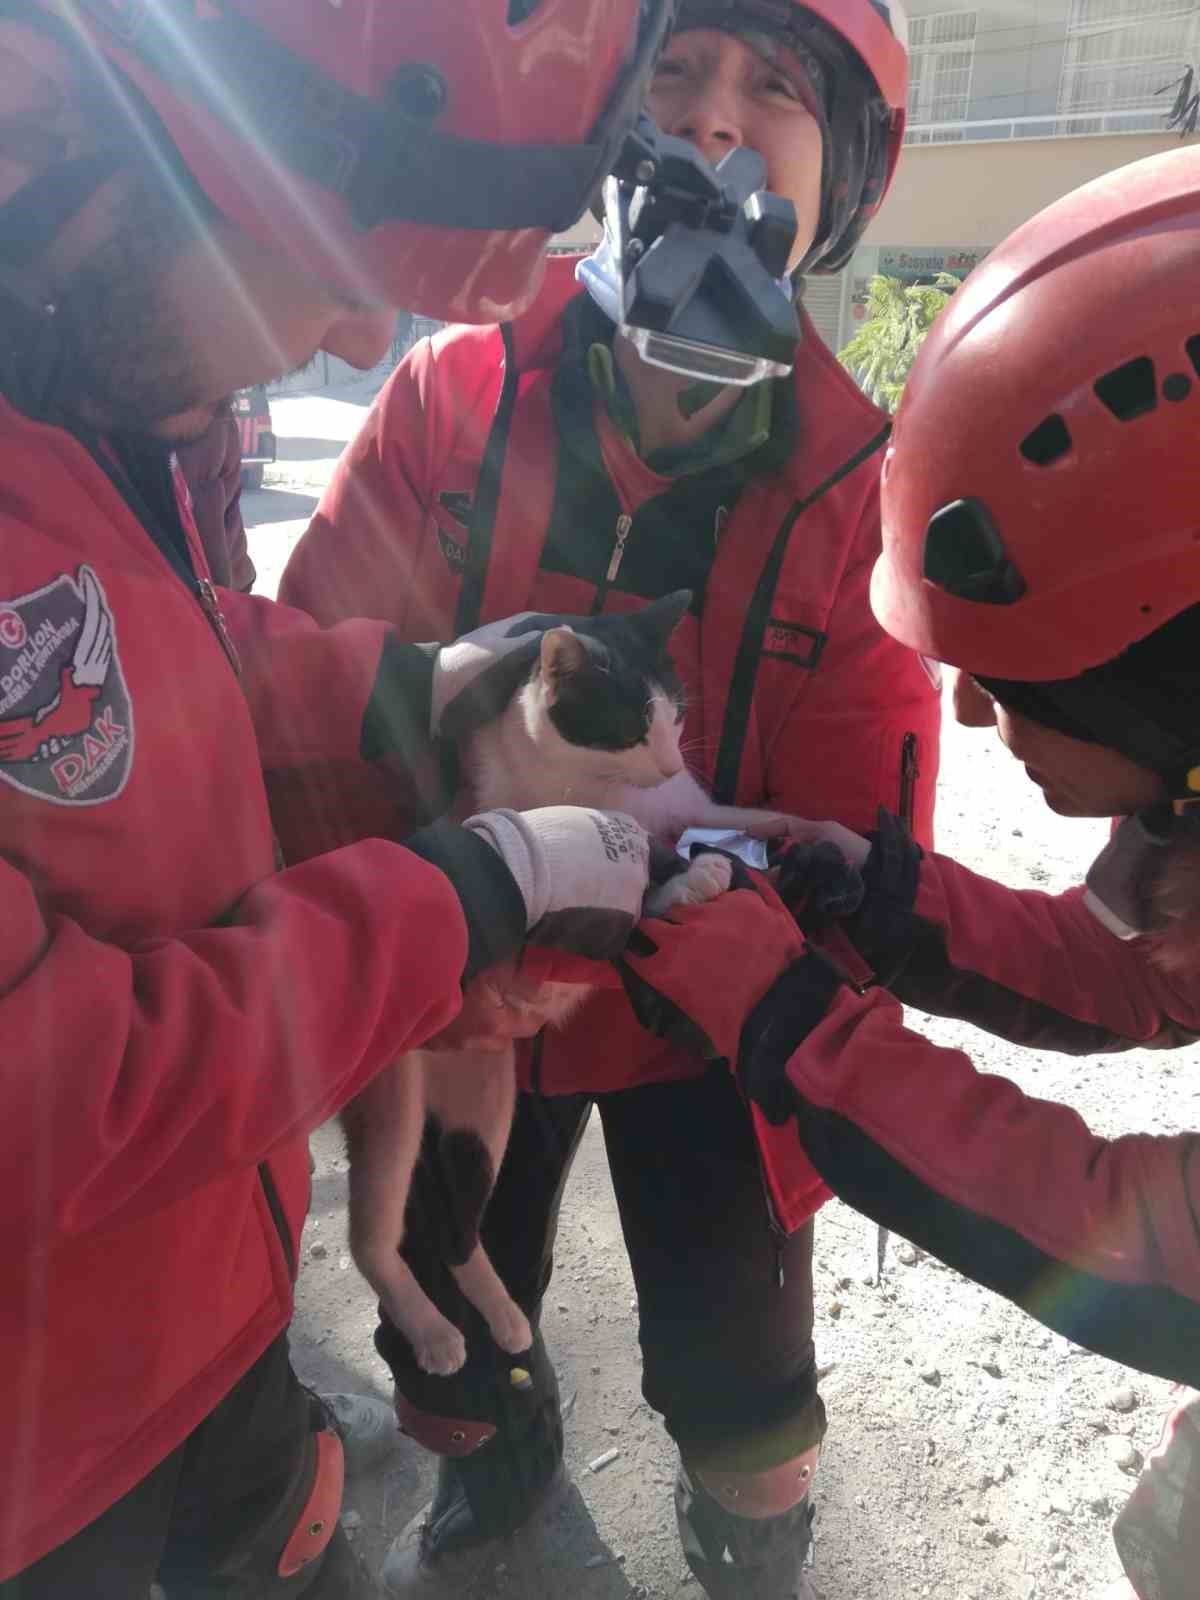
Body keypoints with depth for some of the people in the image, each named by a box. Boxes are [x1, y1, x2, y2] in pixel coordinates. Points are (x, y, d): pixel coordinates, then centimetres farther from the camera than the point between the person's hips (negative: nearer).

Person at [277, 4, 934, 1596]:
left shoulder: (856, 482, -16)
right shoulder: (451, 395, -14)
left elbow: (849, 854, -11)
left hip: (704, 1024, -1)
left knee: (736, 1375, 21)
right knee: (448, 1341, 26)